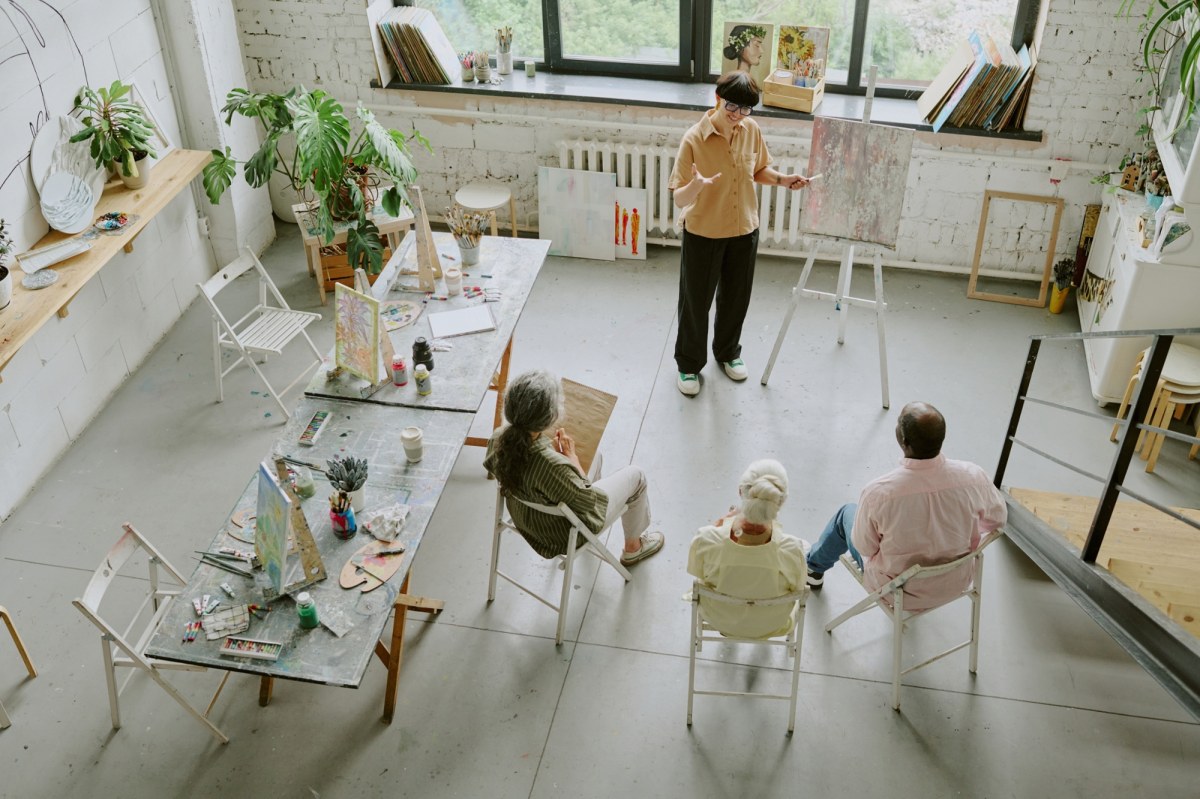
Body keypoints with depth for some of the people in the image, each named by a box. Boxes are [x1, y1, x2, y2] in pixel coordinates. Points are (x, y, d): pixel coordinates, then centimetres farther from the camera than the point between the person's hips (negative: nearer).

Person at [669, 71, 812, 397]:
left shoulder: (751, 130, -7)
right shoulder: (694, 138, -23)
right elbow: (679, 199, -23)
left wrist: (782, 179, -7)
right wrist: (696, 185, -45)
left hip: (744, 230, 5)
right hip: (703, 234, -4)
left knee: (736, 297, 20)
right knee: (695, 302, 10)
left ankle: (728, 352, 44)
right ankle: (689, 363, 30)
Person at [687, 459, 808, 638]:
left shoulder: (706, 540, -37)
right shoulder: (792, 550, -38)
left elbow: (696, 573, -13)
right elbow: (797, 588, -14)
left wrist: (720, 525, -3)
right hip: (770, 625, 0)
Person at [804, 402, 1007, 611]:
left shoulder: (878, 492, -34)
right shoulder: (972, 477, -26)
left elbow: (865, 548, -16)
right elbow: (998, 517, -5)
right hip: (956, 584, 3)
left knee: (847, 513, 24)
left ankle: (814, 567, 54)